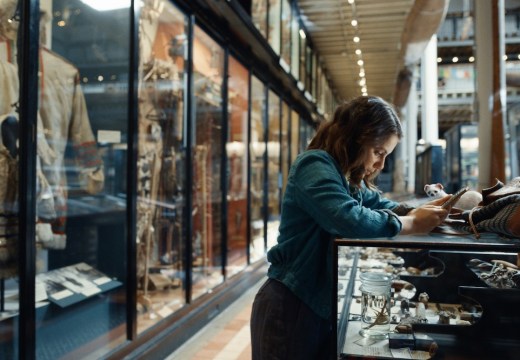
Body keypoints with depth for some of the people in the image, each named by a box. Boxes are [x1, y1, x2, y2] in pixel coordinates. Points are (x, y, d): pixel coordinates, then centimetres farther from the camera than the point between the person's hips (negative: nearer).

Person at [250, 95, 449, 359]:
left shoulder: (350, 179, 9)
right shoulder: (315, 165, -19)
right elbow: (351, 220, -33)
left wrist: (418, 211, -5)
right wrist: (413, 224, -20)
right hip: (291, 308, -8)